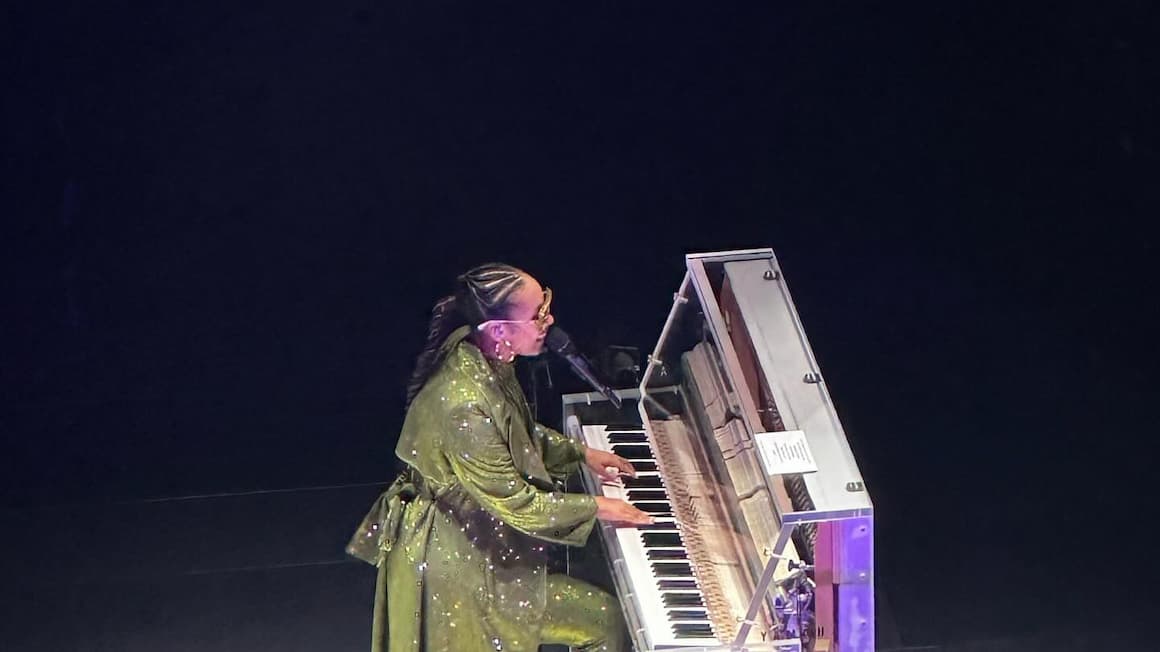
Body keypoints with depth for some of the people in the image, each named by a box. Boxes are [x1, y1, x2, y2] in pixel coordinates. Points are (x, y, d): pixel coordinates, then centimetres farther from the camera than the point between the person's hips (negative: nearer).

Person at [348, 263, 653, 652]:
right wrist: (594, 508, -14)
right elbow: (516, 503, -25)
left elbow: (521, 435, 17)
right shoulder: (465, 406, -34)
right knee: (606, 619, -4)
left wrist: (580, 453, 11)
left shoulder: (485, 362, -5)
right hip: (456, 564, -9)